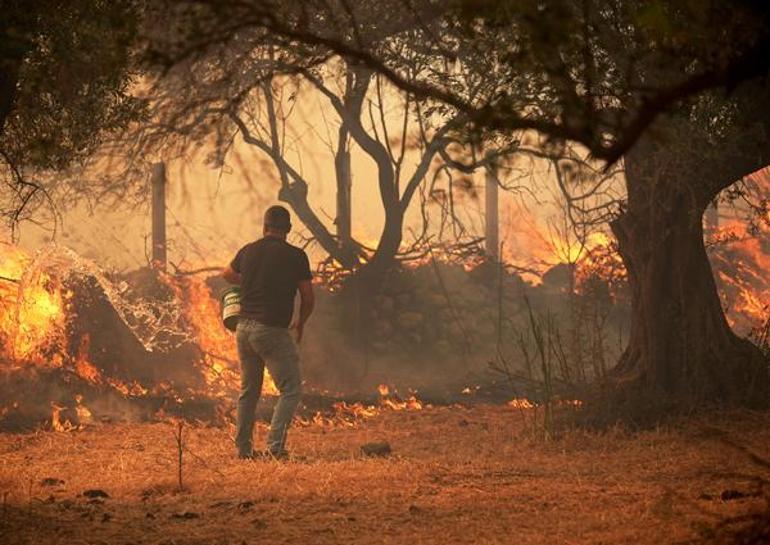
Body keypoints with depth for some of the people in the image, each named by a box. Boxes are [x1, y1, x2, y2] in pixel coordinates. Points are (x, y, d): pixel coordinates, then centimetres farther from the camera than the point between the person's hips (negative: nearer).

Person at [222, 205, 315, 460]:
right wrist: (300, 323, 19)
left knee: (248, 391, 18)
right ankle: (275, 445, -14)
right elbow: (308, 299, 0)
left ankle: (244, 447, 21)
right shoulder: (295, 256, -6)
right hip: (273, 331, -6)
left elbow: (227, 274, 28)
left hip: (244, 328, 6)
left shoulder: (248, 251, 8)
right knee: (291, 390, -1)